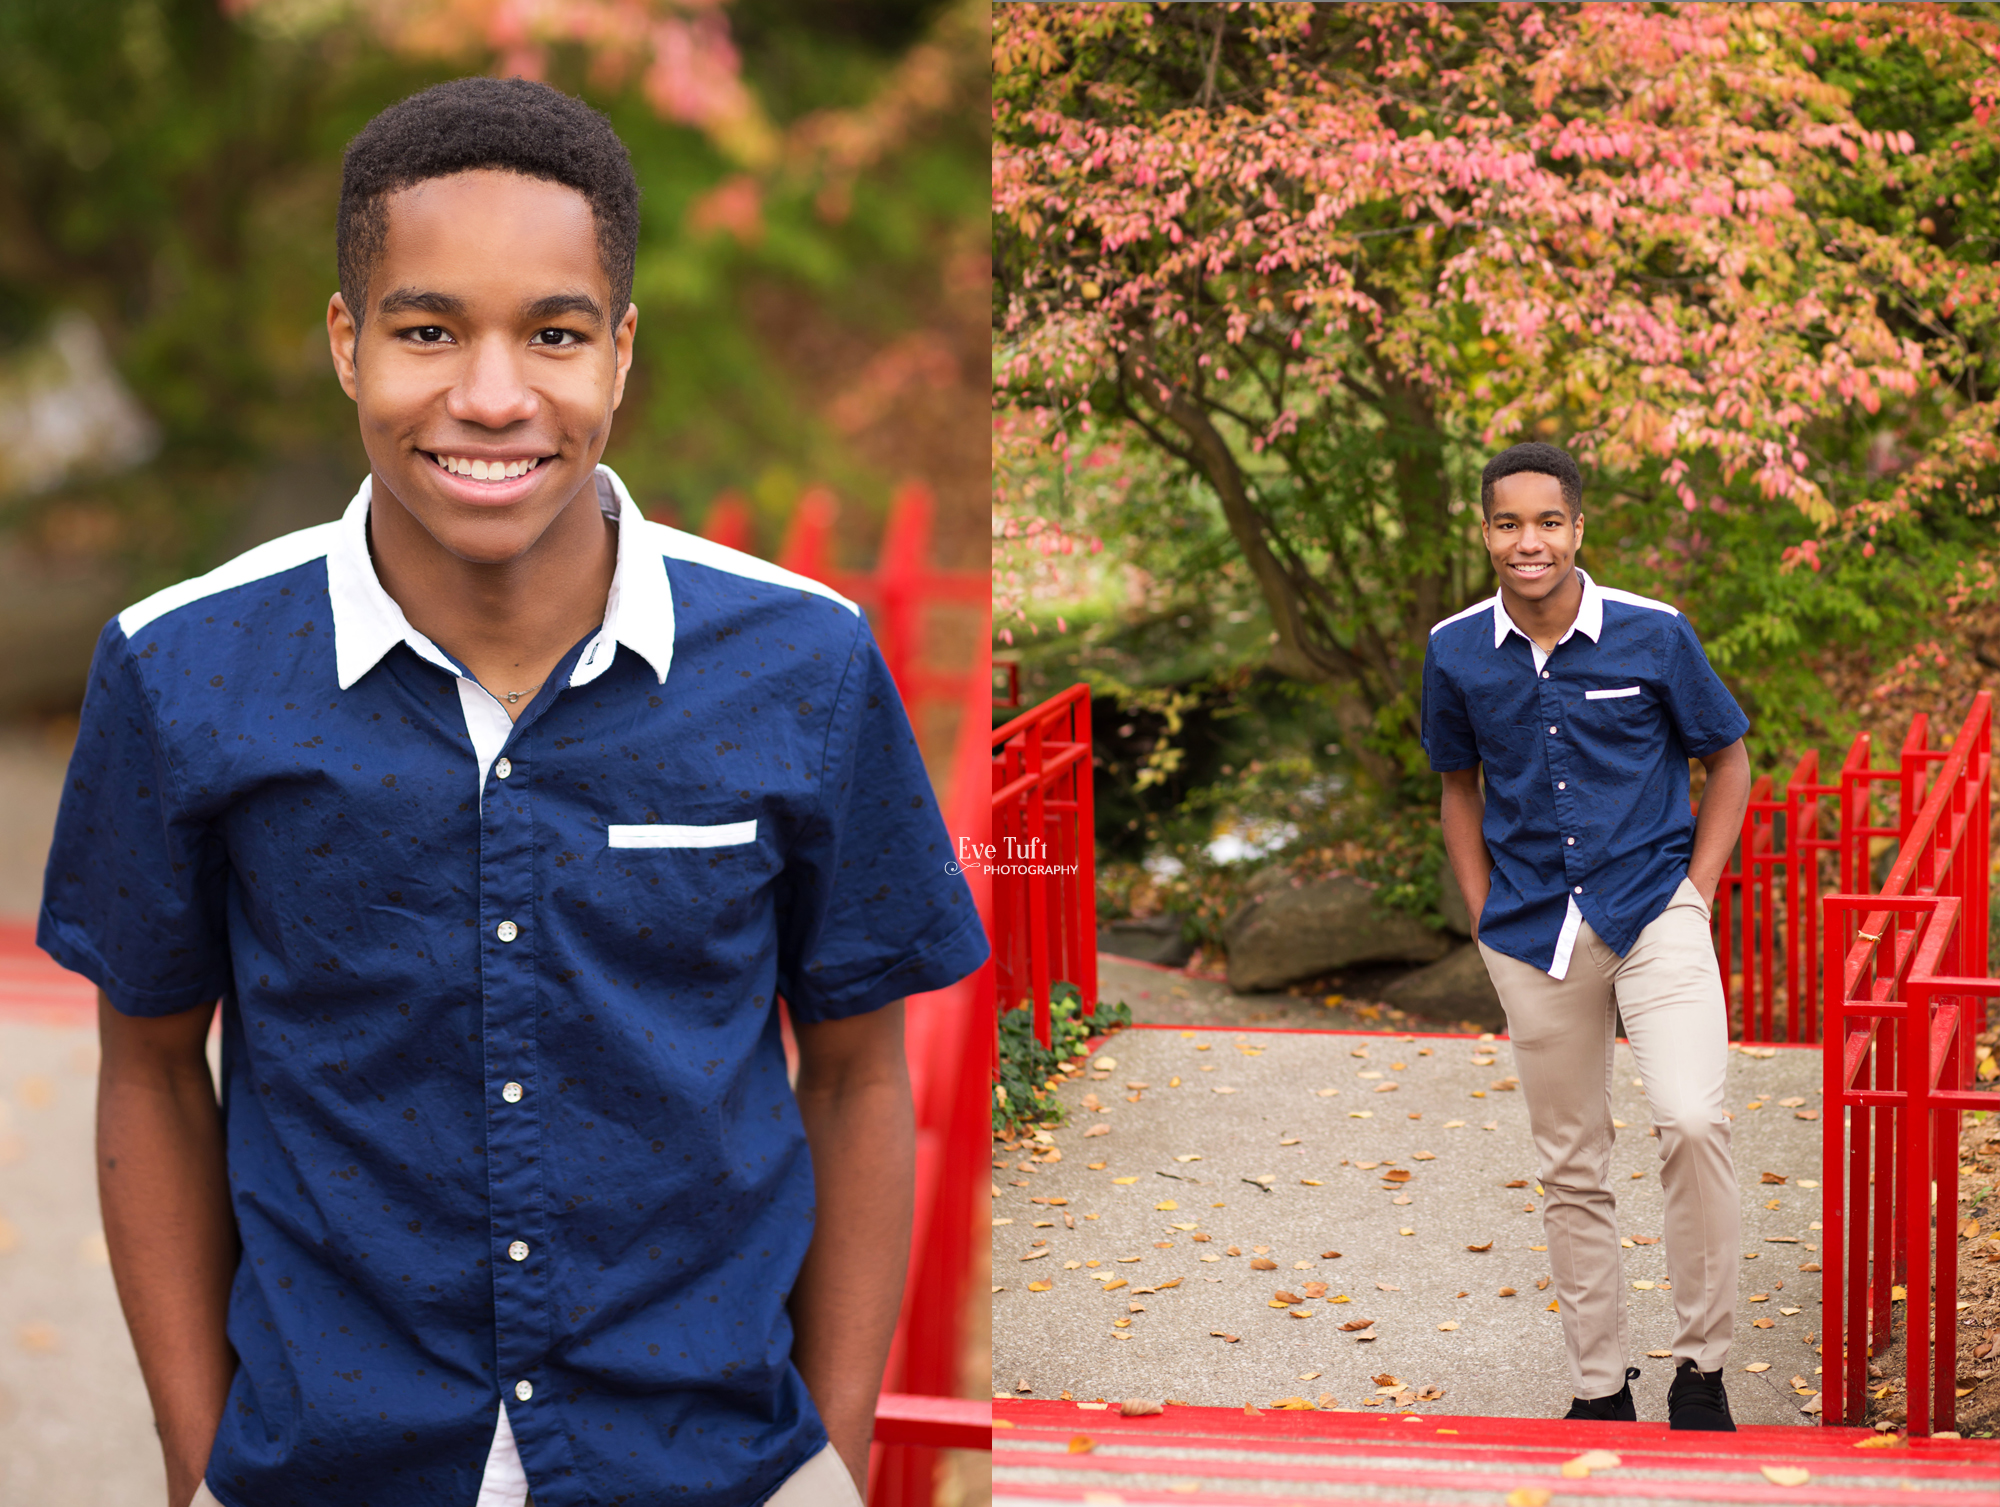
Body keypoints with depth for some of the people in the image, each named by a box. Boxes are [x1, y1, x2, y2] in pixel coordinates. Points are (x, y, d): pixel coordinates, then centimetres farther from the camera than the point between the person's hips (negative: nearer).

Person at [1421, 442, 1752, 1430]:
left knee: (1691, 1123, -22)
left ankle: (1701, 1364, -7)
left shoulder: (1654, 635, -7)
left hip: (1653, 913, -3)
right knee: (1570, 1166, 10)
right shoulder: (1455, 653, 0)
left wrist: (1697, 890, -2)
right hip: (1534, 935, 3)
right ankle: (1598, 1386, 22)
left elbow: (1726, 758, 6)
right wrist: (1483, 915, 7)